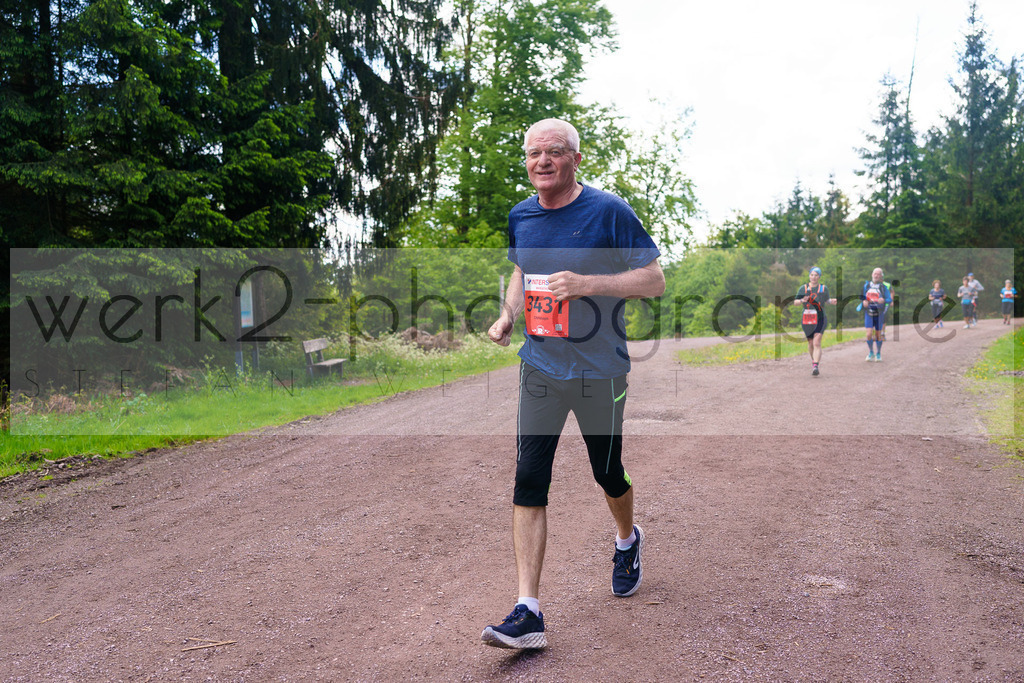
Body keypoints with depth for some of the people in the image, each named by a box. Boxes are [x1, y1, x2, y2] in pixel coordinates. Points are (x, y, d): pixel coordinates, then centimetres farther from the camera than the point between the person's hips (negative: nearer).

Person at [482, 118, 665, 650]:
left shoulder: (608, 212, -11)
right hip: (540, 367, 4)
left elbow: (654, 280, -11)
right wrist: (507, 316, 3)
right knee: (528, 482, -5)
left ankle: (627, 540, 48)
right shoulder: (520, 217, 5)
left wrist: (586, 283, -24)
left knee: (608, 474, 13)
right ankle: (528, 612, -2)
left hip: (600, 371, -3)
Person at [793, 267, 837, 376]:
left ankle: (815, 367, -21)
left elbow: (826, 300, 21)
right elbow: (795, 302, 5)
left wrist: (832, 301, -1)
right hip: (807, 319, 2)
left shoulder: (824, 288, 6)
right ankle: (813, 360, 40)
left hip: (820, 319, -2)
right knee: (810, 343, 13)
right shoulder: (803, 288, 5)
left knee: (817, 343, -15)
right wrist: (802, 300, -16)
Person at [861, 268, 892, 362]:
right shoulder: (866, 285, 6)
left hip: (879, 313, 0)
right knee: (869, 334, -11)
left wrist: (884, 300, -26)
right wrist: (863, 301, -10)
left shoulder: (883, 287, 0)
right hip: (869, 313, 1)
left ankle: (878, 354, 22)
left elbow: (890, 300, -4)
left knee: (878, 334, 6)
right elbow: (862, 296, 13)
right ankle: (871, 352, 10)